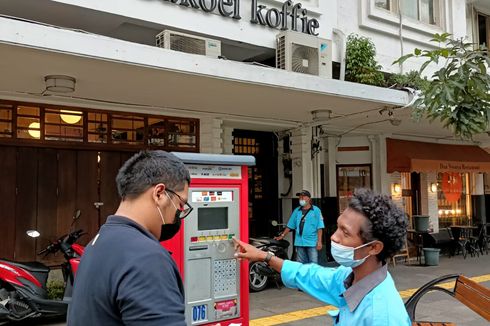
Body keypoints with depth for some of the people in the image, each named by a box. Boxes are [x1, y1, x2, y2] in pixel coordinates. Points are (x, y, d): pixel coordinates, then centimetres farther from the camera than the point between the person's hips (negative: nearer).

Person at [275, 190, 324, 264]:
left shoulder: (316, 210, 0)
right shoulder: (296, 211, 12)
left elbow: (319, 228, -5)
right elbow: (289, 226, 15)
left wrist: (319, 241, -11)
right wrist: (282, 235, 7)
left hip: (312, 243, -4)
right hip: (299, 243, 4)